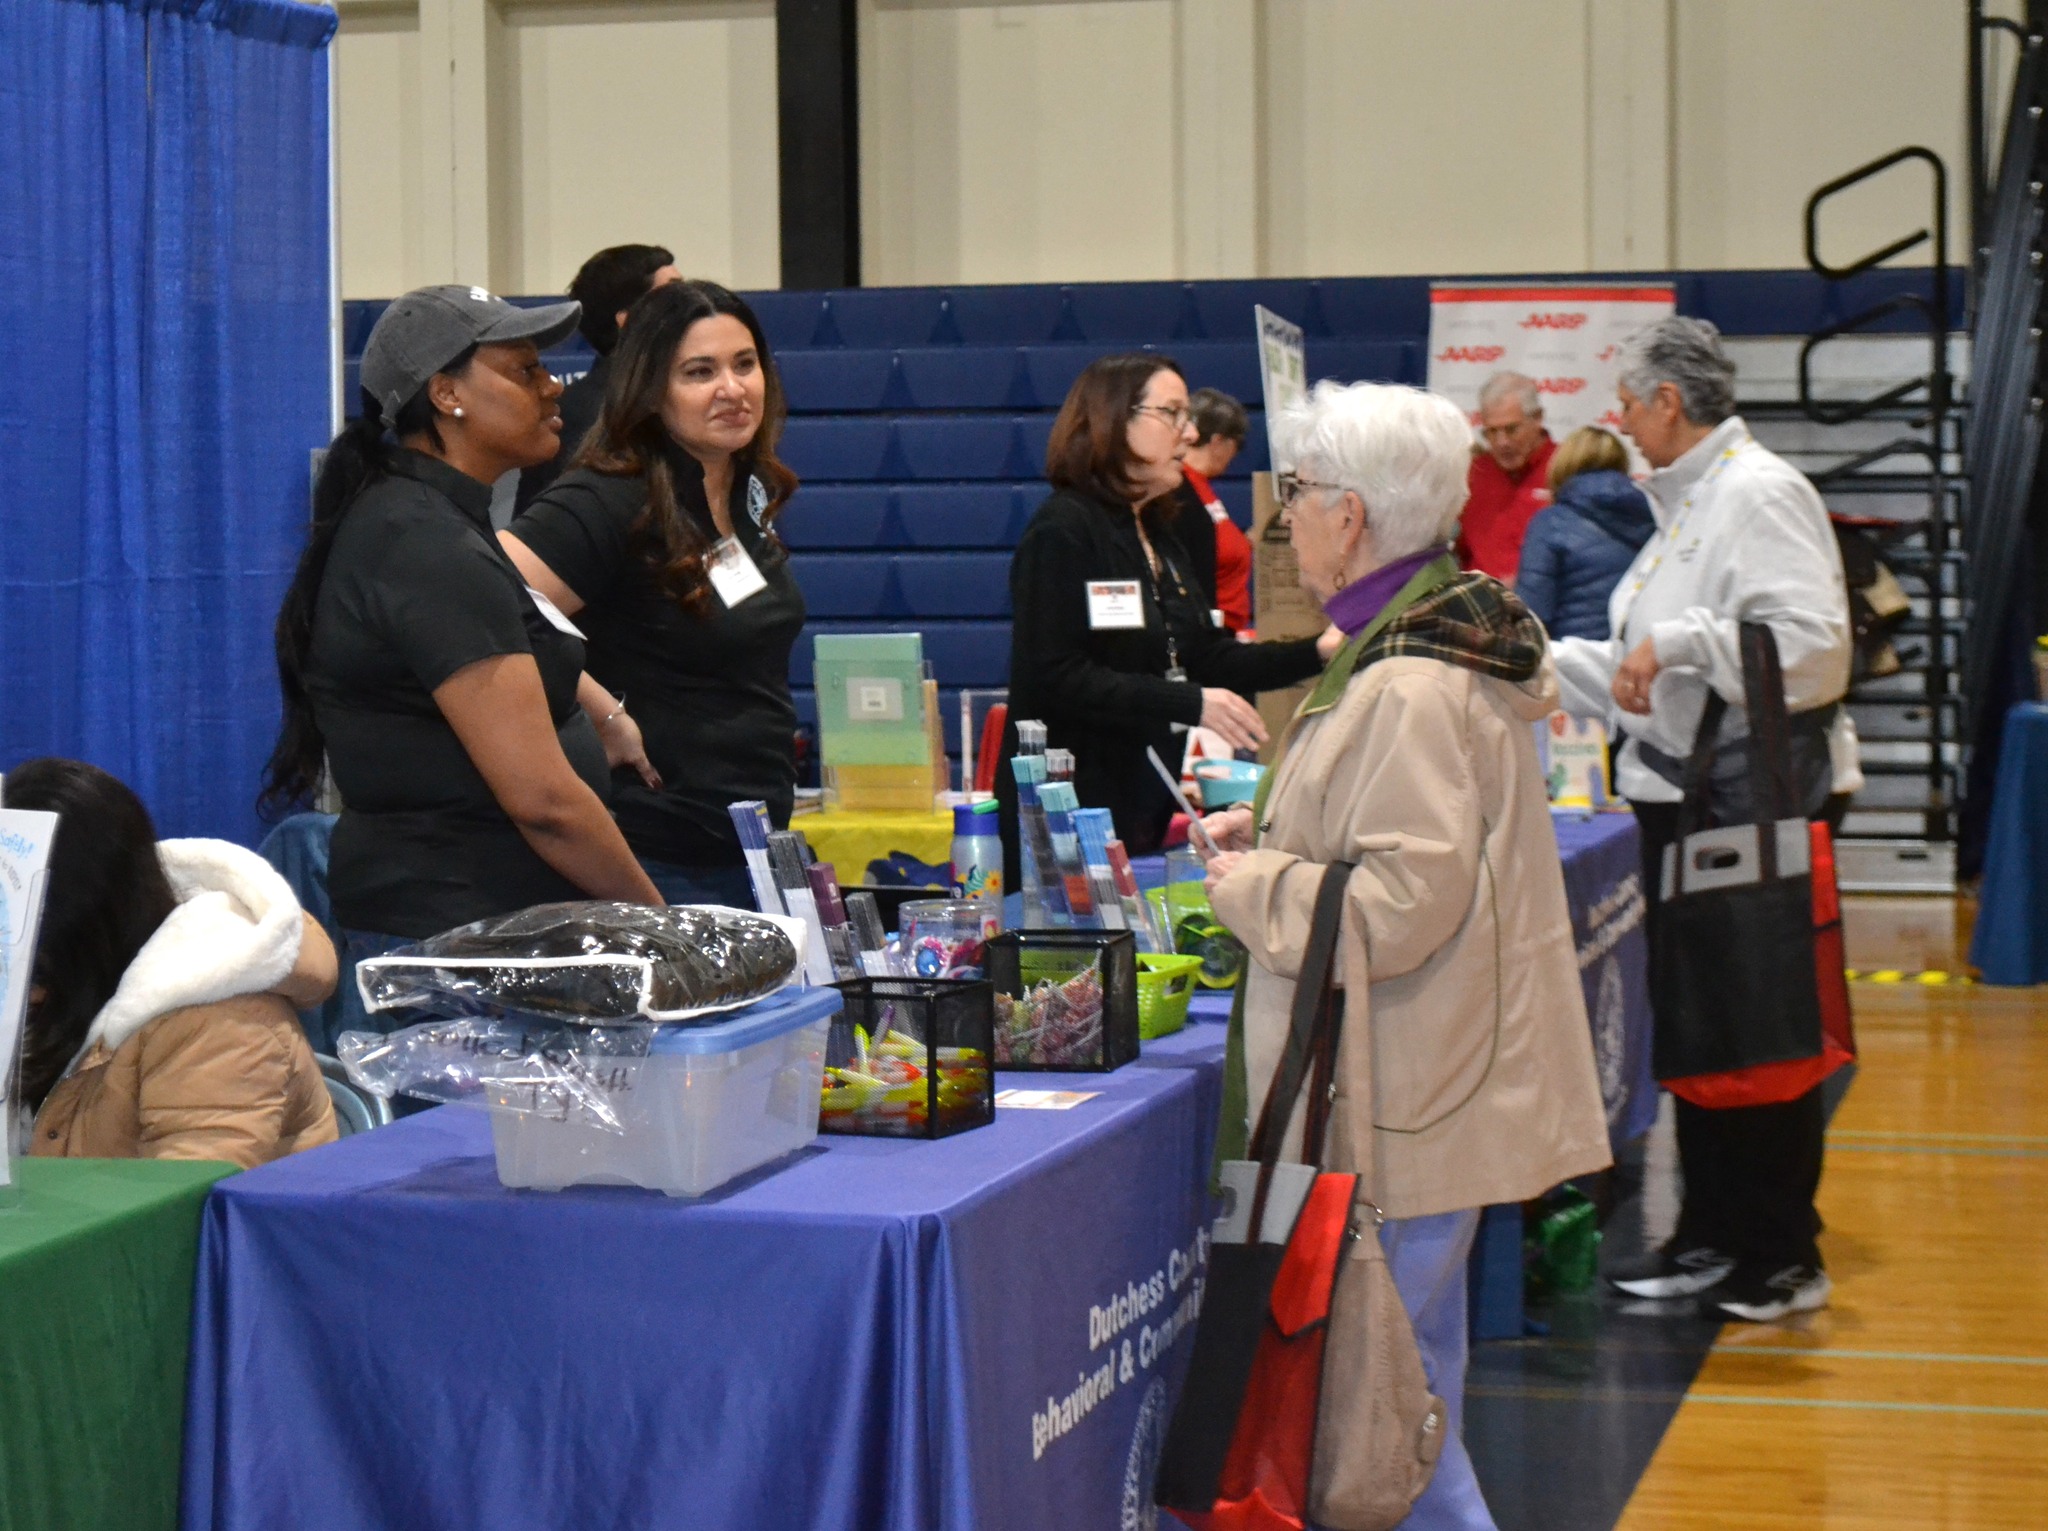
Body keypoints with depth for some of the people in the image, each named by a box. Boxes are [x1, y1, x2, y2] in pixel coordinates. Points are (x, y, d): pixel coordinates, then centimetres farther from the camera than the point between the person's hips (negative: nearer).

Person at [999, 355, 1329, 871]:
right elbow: (1054, 678, -22)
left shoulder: (1156, 535, 17)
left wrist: (1317, 653, 4)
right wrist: (1191, 704, -23)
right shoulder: (1062, 530, -12)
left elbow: (1205, 659, 16)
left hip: (1149, 804, 9)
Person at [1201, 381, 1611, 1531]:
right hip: (1434, 1089, 11)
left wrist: (1251, 884, -11)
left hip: (1406, 1109, -11)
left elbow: (1405, 904, -24)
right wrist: (1273, 836, 13)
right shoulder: (1450, 642, 13)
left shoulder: (1409, 691, -20)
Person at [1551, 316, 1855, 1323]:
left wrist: (1676, 640, -25)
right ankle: (1712, 1240, 23)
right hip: (1682, 794, 10)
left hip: (1752, 801, -10)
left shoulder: (1758, 493, -14)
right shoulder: (1686, 502, 16)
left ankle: (1784, 1257, 8)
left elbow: (1813, 645, -26)